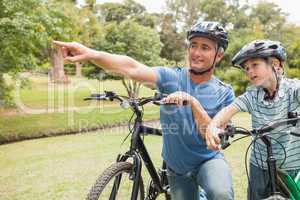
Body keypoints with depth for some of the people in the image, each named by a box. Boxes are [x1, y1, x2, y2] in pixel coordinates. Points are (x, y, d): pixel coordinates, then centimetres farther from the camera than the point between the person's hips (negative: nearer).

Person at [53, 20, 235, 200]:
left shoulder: (225, 93, -9)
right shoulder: (172, 77, -11)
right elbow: (132, 68, -28)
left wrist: (193, 102, -34)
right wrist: (91, 54, -44)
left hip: (208, 160, -1)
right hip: (177, 168, 2)